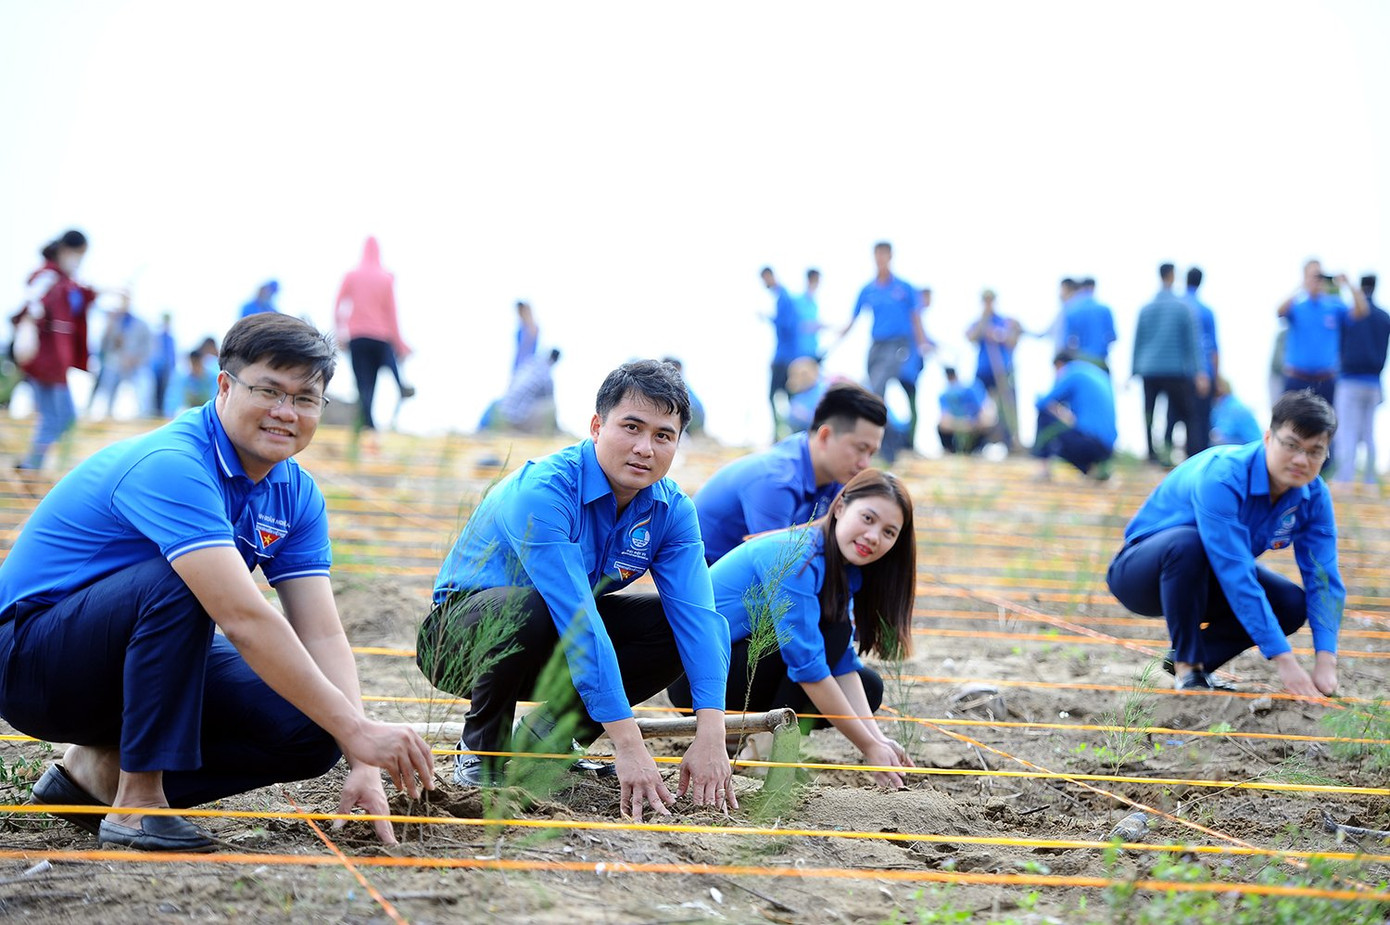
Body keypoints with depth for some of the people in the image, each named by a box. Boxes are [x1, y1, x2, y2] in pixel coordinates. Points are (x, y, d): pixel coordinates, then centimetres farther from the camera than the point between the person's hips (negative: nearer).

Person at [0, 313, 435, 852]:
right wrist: (356, 730, -38)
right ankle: (137, 803, -24)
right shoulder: (171, 466, -28)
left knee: (310, 736, -11)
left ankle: (102, 770, 1)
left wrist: (362, 766, -21)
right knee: (176, 583, -36)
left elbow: (321, 635, -7)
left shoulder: (296, 495, -1)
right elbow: (245, 619, -36)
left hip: (144, 659, 8)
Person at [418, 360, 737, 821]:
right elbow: (577, 619, -38)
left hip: (558, 644, 6)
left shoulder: (671, 511, -9)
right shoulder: (544, 490, -30)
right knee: (531, 609, -38)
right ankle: (482, 750, -11)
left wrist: (710, 738, -34)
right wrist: (628, 746, -43)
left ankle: (545, 736, 1)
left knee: (675, 623, -14)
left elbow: (697, 615, -20)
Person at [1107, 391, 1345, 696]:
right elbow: (1236, 577, -38)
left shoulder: (1314, 495, -11)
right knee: (1187, 542, -38)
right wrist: (1284, 660, -40)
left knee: (1292, 605, -17)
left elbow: (1324, 579, -14)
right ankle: (1187, 665, -21)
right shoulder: (1221, 477, -33)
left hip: (1205, 581, 6)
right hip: (1141, 572, -6)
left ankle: (1194, 656, 3)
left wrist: (1325, 663, -28)